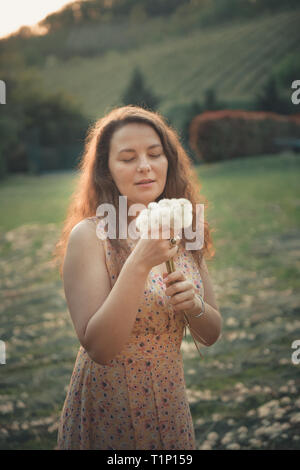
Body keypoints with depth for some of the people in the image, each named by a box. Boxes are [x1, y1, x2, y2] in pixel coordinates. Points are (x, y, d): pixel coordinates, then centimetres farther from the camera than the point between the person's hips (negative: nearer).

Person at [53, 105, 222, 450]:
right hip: (109, 411, -5)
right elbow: (98, 348, -22)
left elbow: (212, 334, 4)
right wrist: (140, 263, -30)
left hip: (171, 403, 5)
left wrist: (193, 304, -16)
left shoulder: (183, 234, 0)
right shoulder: (88, 236, -16)